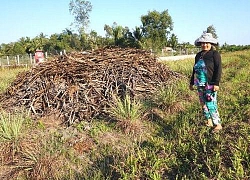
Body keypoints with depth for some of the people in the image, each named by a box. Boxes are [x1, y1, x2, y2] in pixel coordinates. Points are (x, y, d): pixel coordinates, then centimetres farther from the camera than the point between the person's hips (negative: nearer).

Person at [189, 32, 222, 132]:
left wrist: (216, 83, -19)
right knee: (203, 103, 12)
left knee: (211, 104, -10)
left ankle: (218, 124, 2)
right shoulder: (198, 55, 14)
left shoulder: (215, 54, -5)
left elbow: (218, 69, -12)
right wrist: (192, 83, 20)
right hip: (200, 85, 7)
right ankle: (209, 121, 25)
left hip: (210, 84, -7)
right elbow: (195, 70, 20)